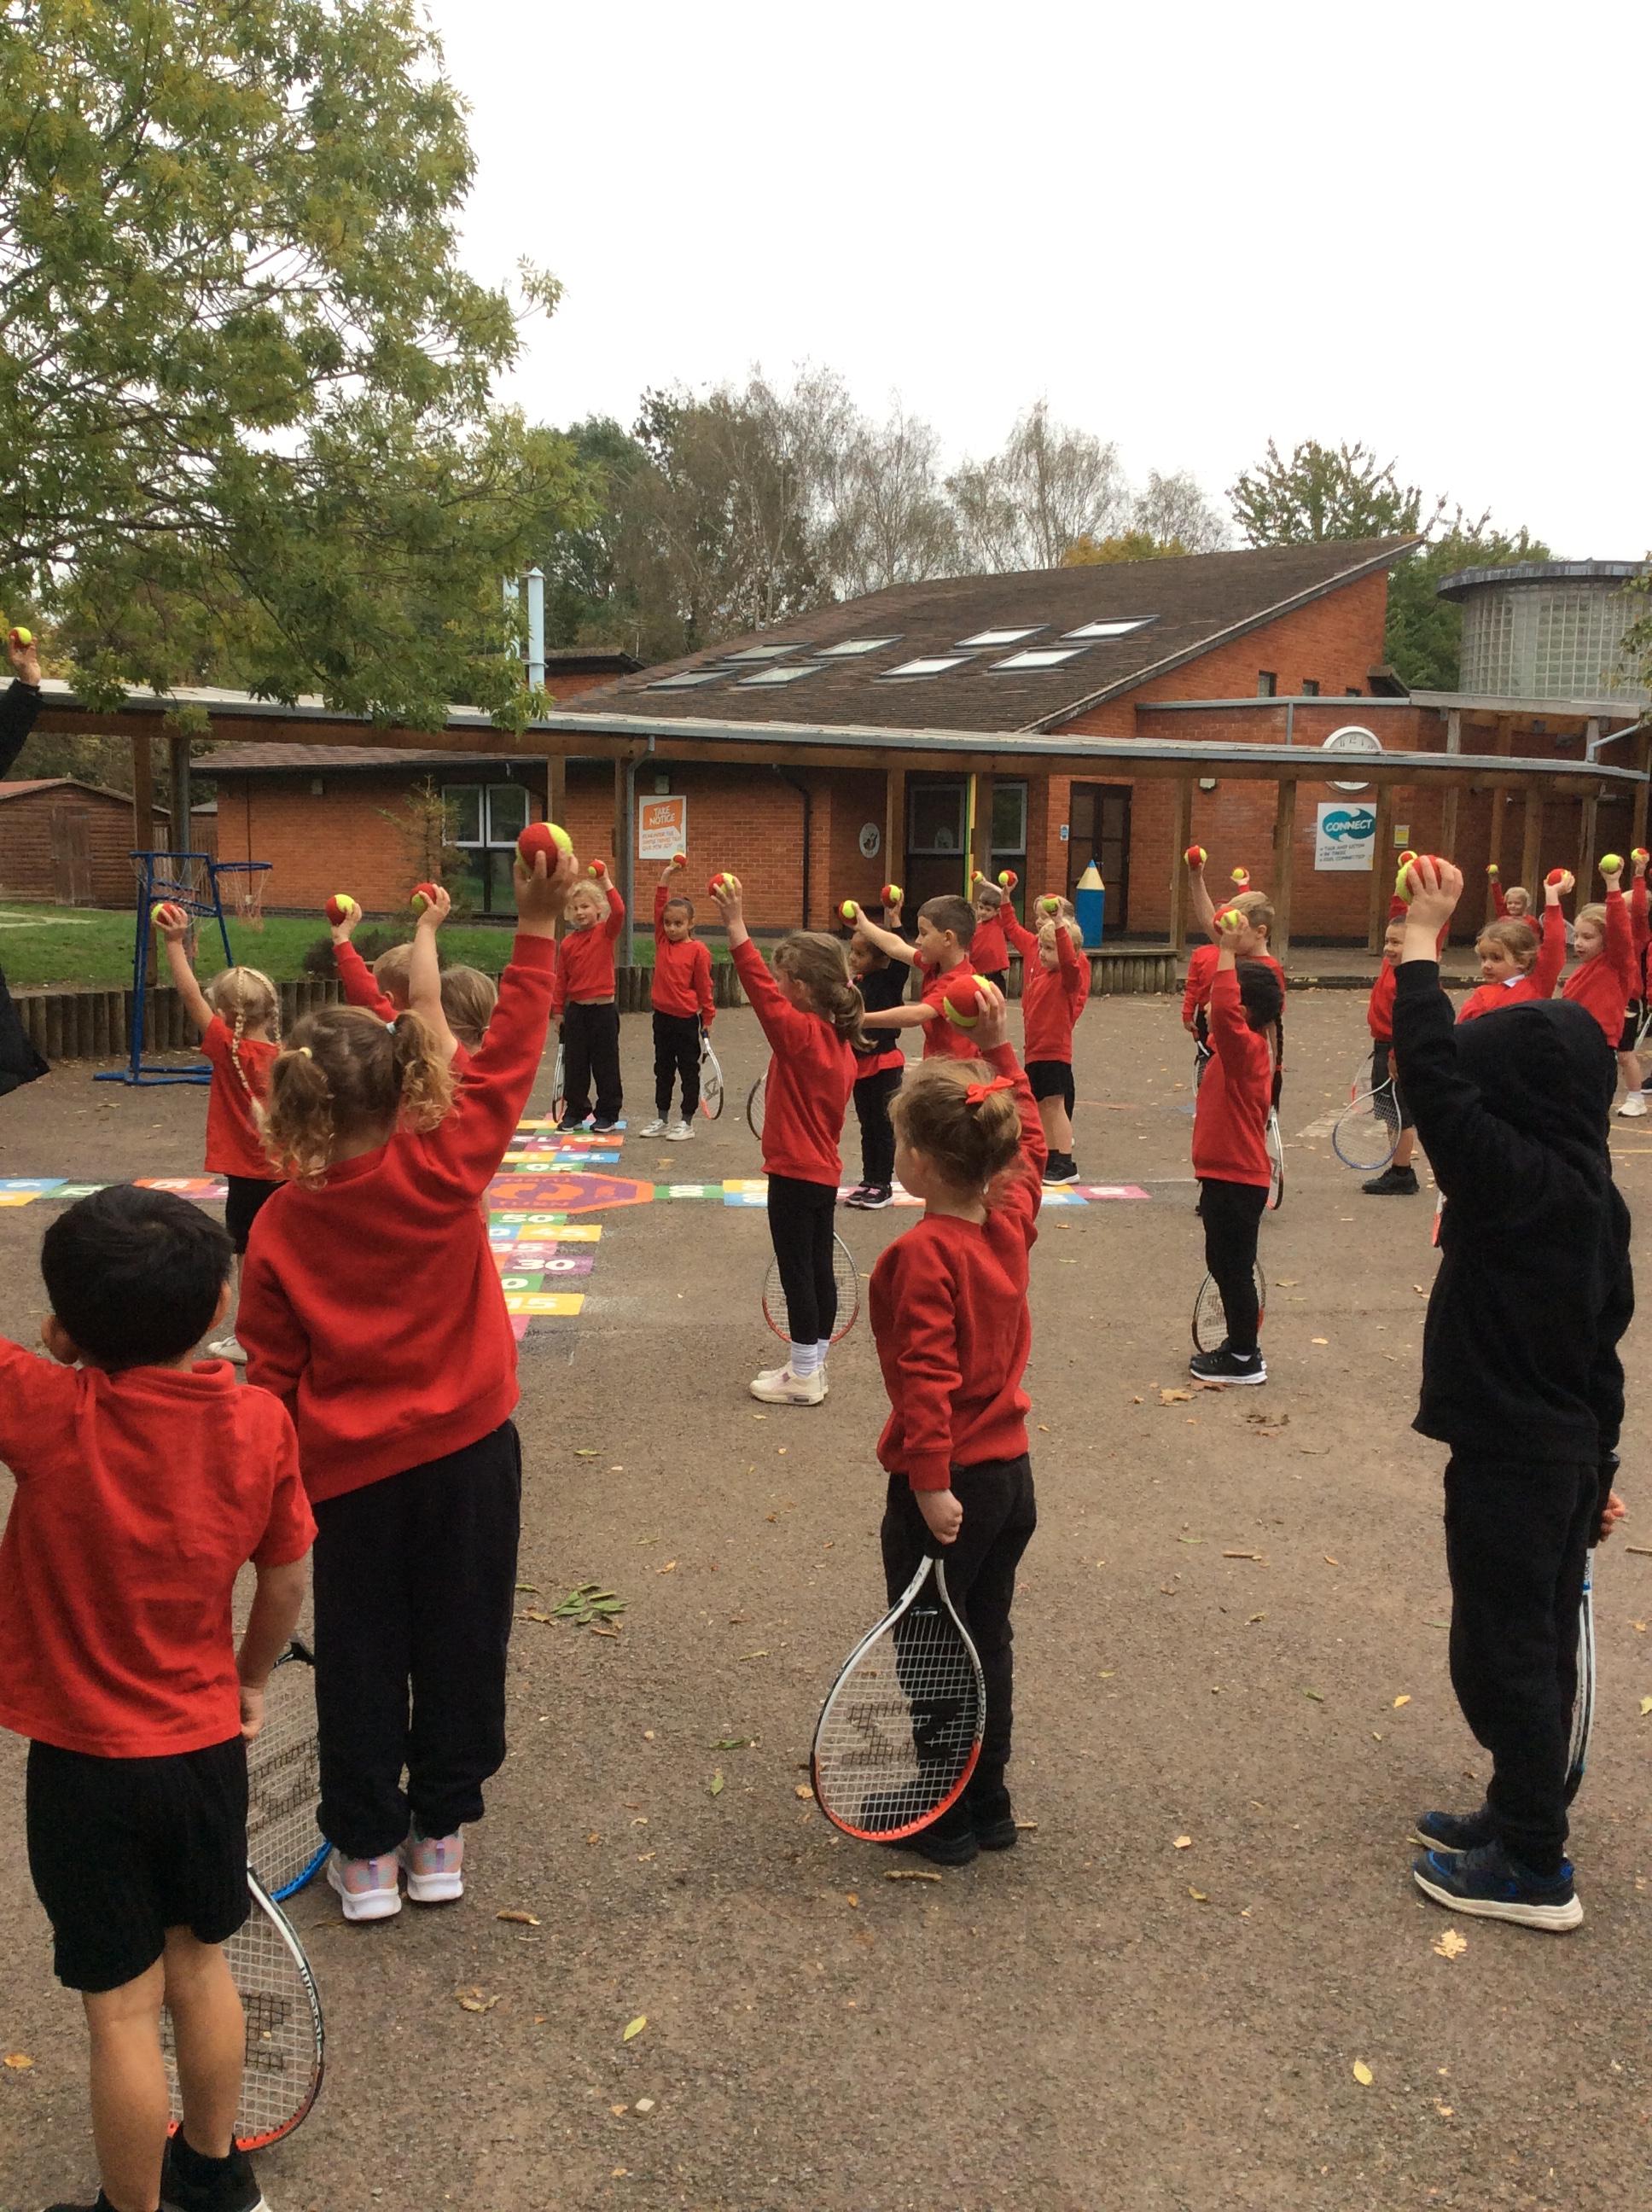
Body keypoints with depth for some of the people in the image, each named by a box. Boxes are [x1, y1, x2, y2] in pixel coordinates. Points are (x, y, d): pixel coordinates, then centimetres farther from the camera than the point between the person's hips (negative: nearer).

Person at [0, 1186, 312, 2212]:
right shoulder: (260, 1423, -12)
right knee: (201, 1966, 24)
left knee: (124, 2010, 12)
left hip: (84, 1769, -4)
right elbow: (288, 1582, 0)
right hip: (207, 1745, 4)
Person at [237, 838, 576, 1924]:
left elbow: (271, 1377, -3)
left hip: (352, 1473, 1)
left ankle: (367, 1852, 25)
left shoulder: (279, 1228, -10)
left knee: (361, 1660, 15)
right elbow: (508, 1058, -10)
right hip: (467, 1454, 0)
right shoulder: (445, 1168, -15)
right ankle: (440, 1835, 26)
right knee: (461, 1647, 14)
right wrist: (537, 931, -7)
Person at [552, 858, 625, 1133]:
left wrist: (606, 882, -26)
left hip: (603, 1009, -3)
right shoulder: (567, 943, 5)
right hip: (575, 1010, 3)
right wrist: (558, 1009, 8)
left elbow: (618, 912, -23)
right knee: (574, 1064, 9)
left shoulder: (606, 932, -3)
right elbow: (561, 979, 9)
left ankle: (608, 1115, 12)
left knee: (605, 1064, 3)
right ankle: (575, 1112, 19)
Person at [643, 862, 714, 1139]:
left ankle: (686, 1122, 12)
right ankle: (662, 1119, 23)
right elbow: (659, 909, -1)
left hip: (686, 1020, -6)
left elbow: (704, 986, -7)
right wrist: (666, 878, -4)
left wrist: (708, 1017, -4)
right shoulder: (662, 942, 4)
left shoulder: (698, 951, -10)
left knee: (689, 1070, 5)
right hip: (662, 1016, 6)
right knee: (663, 1069, 14)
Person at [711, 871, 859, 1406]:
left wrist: (736, 925, -32)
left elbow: (759, 988, -30)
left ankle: (803, 1378, 8)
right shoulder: (838, 1041, 7)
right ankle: (811, 1365, 25)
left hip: (794, 1175, -9)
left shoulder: (798, 1031, -19)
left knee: (798, 1274, 0)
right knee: (818, 1271, 15)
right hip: (824, 1171, 9)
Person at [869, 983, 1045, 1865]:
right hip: (1011, 1474, 7)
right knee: (986, 1644, 20)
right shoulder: (1013, 1221, -3)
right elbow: (1028, 1140, 16)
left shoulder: (920, 1256, -23)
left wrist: (932, 1484, -24)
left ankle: (944, 1822, 23)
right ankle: (987, 1807, 32)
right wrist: (999, 1051, 15)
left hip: (944, 1488, -7)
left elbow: (926, 1379, -27)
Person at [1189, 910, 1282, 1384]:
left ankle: (1244, 1359, 10)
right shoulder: (1242, 1048, 9)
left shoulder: (1244, 1047, -20)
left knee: (1233, 1266, 0)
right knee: (1225, 1263, 18)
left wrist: (1229, 951, -37)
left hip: (1236, 1179, -10)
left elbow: (1225, 1010, -38)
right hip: (1228, 1174, 10)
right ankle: (1240, 1345, 29)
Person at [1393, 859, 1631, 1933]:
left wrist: (1422, 940, -21)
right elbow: (1605, 1345, 12)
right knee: (1533, 1643, 19)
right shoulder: (1591, 1193, 5)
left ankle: (1533, 1868, 15)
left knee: (1506, 1650, 3)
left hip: (1511, 1460, -9)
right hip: (1562, 1452, 9)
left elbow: (1435, 1078, -29)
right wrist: (1598, 1467, 20)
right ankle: (1521, 1817, 35)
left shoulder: (1522, 1178, -23)